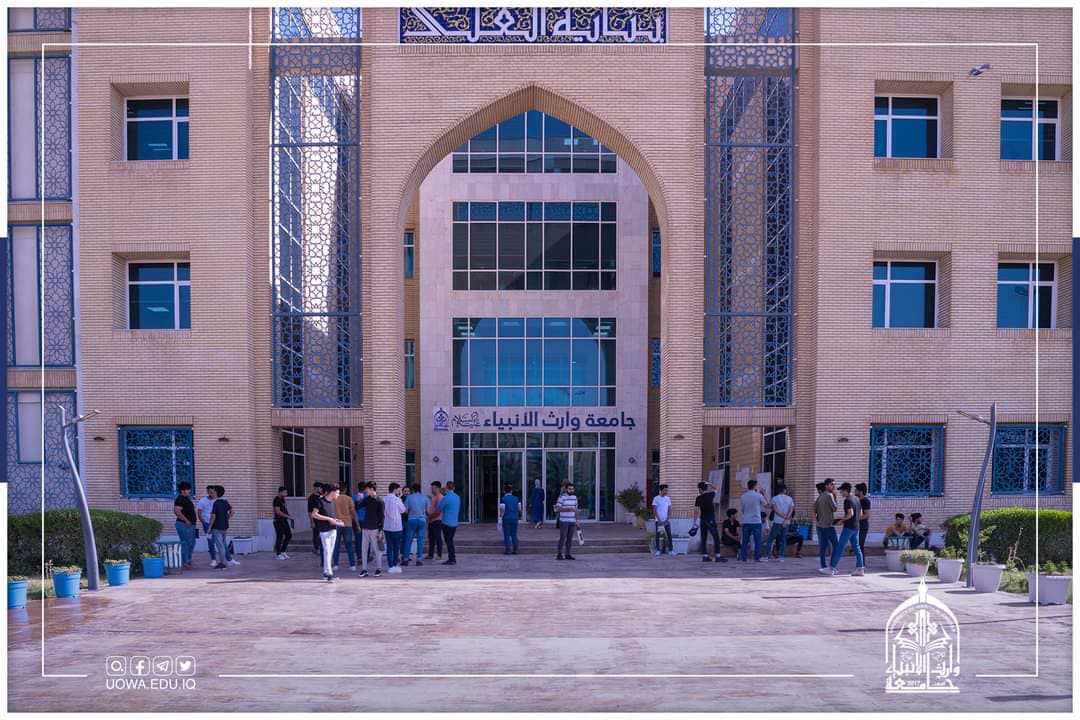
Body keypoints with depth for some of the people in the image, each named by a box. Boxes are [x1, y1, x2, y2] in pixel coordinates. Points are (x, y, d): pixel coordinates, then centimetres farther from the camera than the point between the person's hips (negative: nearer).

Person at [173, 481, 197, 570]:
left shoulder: (186, 499, 17)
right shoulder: (180, 499, -14)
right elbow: (176, 511, -26)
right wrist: (186, 520, -24)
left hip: (190, 525, 11)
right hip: (184, 525, -11)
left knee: (191, 543, 16)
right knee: (185, 543, -7)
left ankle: (188, 561, 26)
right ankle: (185, 563, -3)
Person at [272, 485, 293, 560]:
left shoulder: (282, 499, 14)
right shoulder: (277, 500, -14)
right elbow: (278, 511, -22)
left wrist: (289, 515, 7)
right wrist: (288, 516, -20)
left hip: (284, 521, 9)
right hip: (278, 521, -9)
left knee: (289, 535, 10)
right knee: (279, 537, -3)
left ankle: (282, 551, 20)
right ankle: (278, 554, 6)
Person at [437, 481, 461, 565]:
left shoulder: (446, 498, -16)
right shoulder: (457, 497, 7)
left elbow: (438, 509, -5)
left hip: (447, 523, -7)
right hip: (454, 523, 7)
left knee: (448, 541, 0)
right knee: (450, 541, 16)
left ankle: (451, 559, 1)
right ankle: (453, 559, 18)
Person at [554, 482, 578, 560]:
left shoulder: (575, 497, 10)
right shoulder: (562, 497, -9)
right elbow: (557, 509, -15)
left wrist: (577, 520, 12)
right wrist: (568, 509, -24)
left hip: (572, 522, 6)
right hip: (564, 521, -6)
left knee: (570, 538, 7)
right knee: (562, 538, -5)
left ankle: (568, 554, 13)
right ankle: (559, 554, 2)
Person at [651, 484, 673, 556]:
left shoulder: (668, 498, 8)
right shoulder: (656, 498, -4)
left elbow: (669, 510, 7)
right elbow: (654, 510, -6)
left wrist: (667, 520, -5)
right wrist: (659, 520, -12)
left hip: (667, 520, 3)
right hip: (659, 520, -3)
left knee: (669, 535, -1)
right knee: (658, 536, 0)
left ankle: (671, 550, 5)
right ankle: (658, 550, 6)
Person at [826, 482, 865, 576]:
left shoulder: (847, 500, -15)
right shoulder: (856, 499, 12)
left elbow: (850, 514, -23)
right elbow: (860, 513, 18)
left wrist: (842, 520, -10)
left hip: (849, 527, -9)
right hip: (856, 527, 9)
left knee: (840, 547, -5)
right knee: (856, 547, 11)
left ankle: (832, 568, -4)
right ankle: (860, 568, 9)